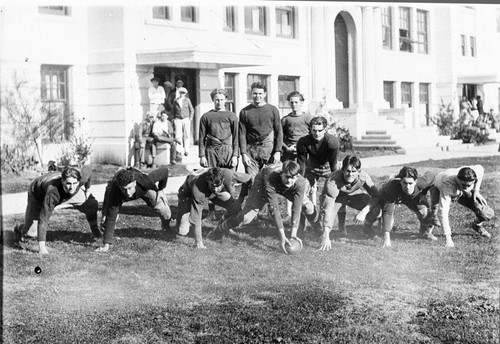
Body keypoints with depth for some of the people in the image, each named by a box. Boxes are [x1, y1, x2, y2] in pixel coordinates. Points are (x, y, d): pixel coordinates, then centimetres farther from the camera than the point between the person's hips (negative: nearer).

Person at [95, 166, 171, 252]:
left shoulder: (146, 180, -47)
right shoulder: (114, 193, -46)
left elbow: (164, 171, -29)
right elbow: (111, 218, -41)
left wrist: (160, 189, -13)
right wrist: (106, 245, -43)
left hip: (143, 189, 1)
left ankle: (166, 225, 32)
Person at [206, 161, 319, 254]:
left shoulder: (300, 183, -38)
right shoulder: (270, 178, -46)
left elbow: (296, 209, -36)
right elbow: (274, 208, -45)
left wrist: (294, 234, -44)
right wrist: (282, 236, -48)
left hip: (288, 189, 3)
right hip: (262, 182, -3)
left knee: (308, 207, -9)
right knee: (247, 216, -19)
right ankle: (218, 232, 1)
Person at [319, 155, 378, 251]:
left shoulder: (364, 177, -32)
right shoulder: (333, 181, -40)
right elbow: (328, 208, -46)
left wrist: (363, 212, -46)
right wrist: (326, 237, -54)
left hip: (355, 195, 2)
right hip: (336, 197, -2)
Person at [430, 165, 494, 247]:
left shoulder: (476, 171, -36)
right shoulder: (447, 185, -47)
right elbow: (443, 212, -49)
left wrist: (476, 191, -11)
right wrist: (448, 238, -52)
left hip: (463, 192, 3)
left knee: (488, 213, -13)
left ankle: (477, 225, 23)